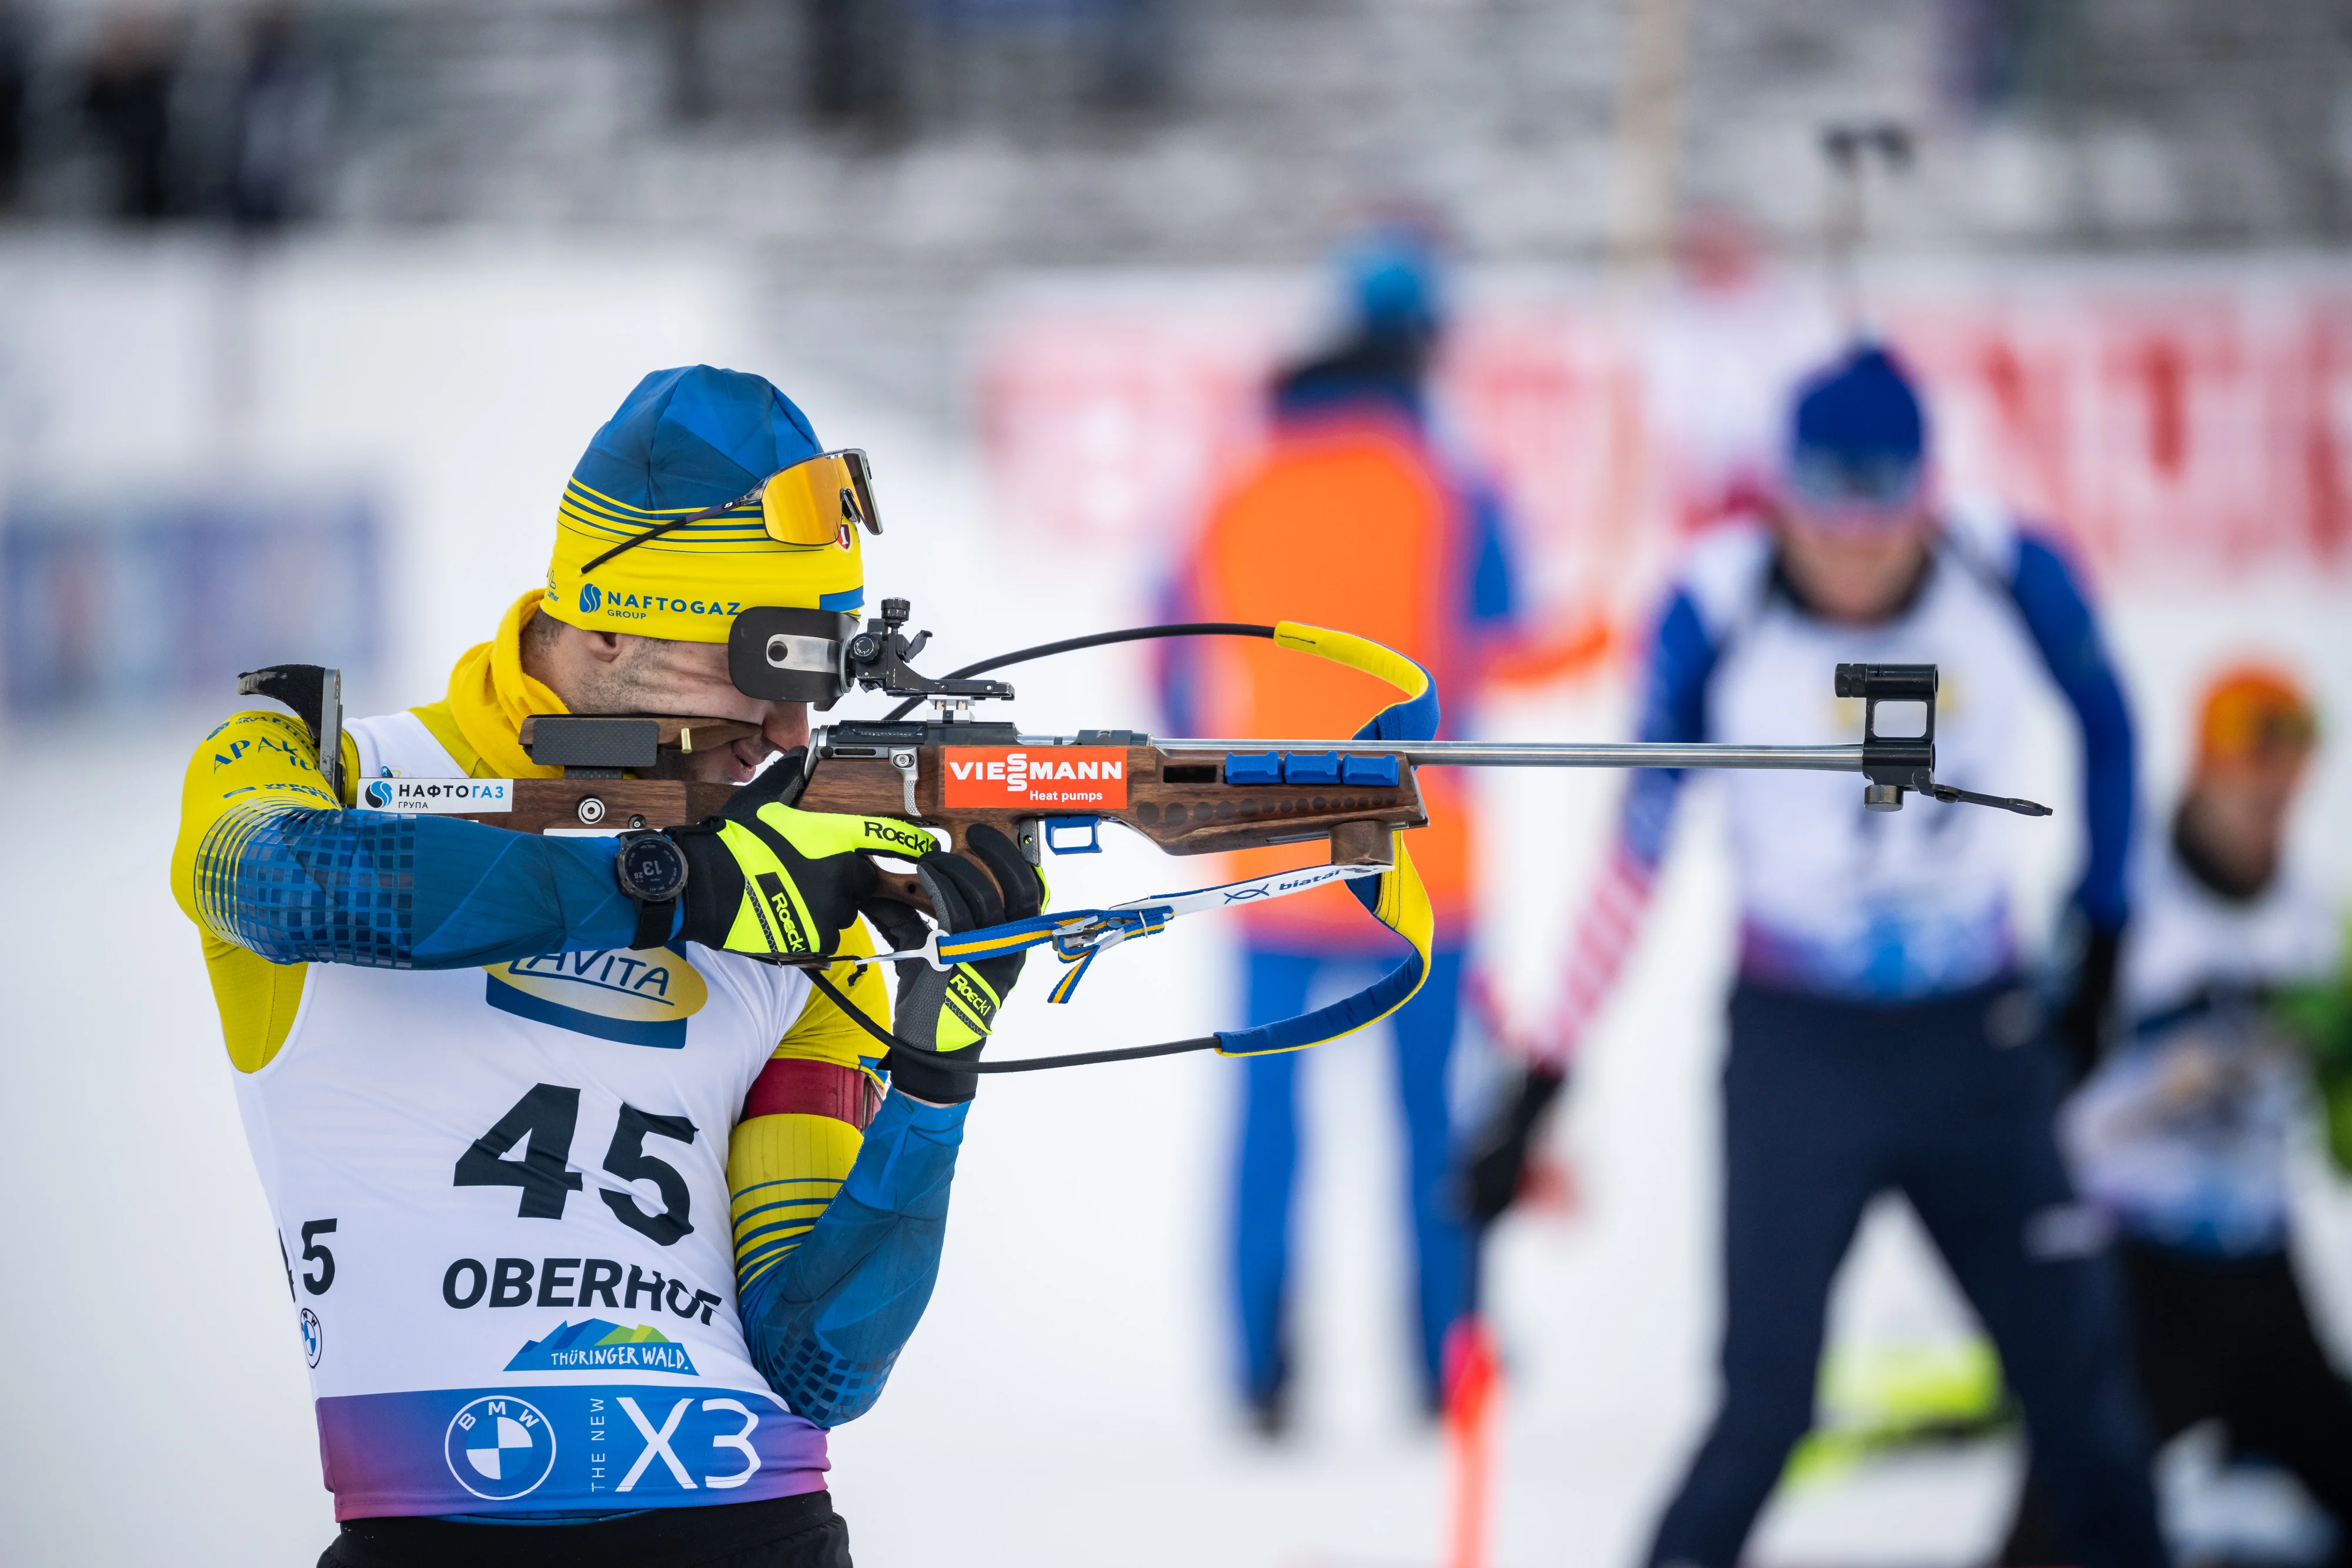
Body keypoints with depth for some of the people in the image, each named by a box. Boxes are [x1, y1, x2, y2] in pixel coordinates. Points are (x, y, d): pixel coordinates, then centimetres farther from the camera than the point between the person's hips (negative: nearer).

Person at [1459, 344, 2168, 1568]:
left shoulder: (2014, 581, -11)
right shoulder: (1718, 615, -15)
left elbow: (2104, 722, 11)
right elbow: (1638, 851, -6)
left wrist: (2104, 929, 15)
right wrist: (1543, 1080, -5)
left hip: (1981, 1042, 2)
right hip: (1800, 1049, -2)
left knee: (2081, 1376, 5)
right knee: (1767, 1404, -11)